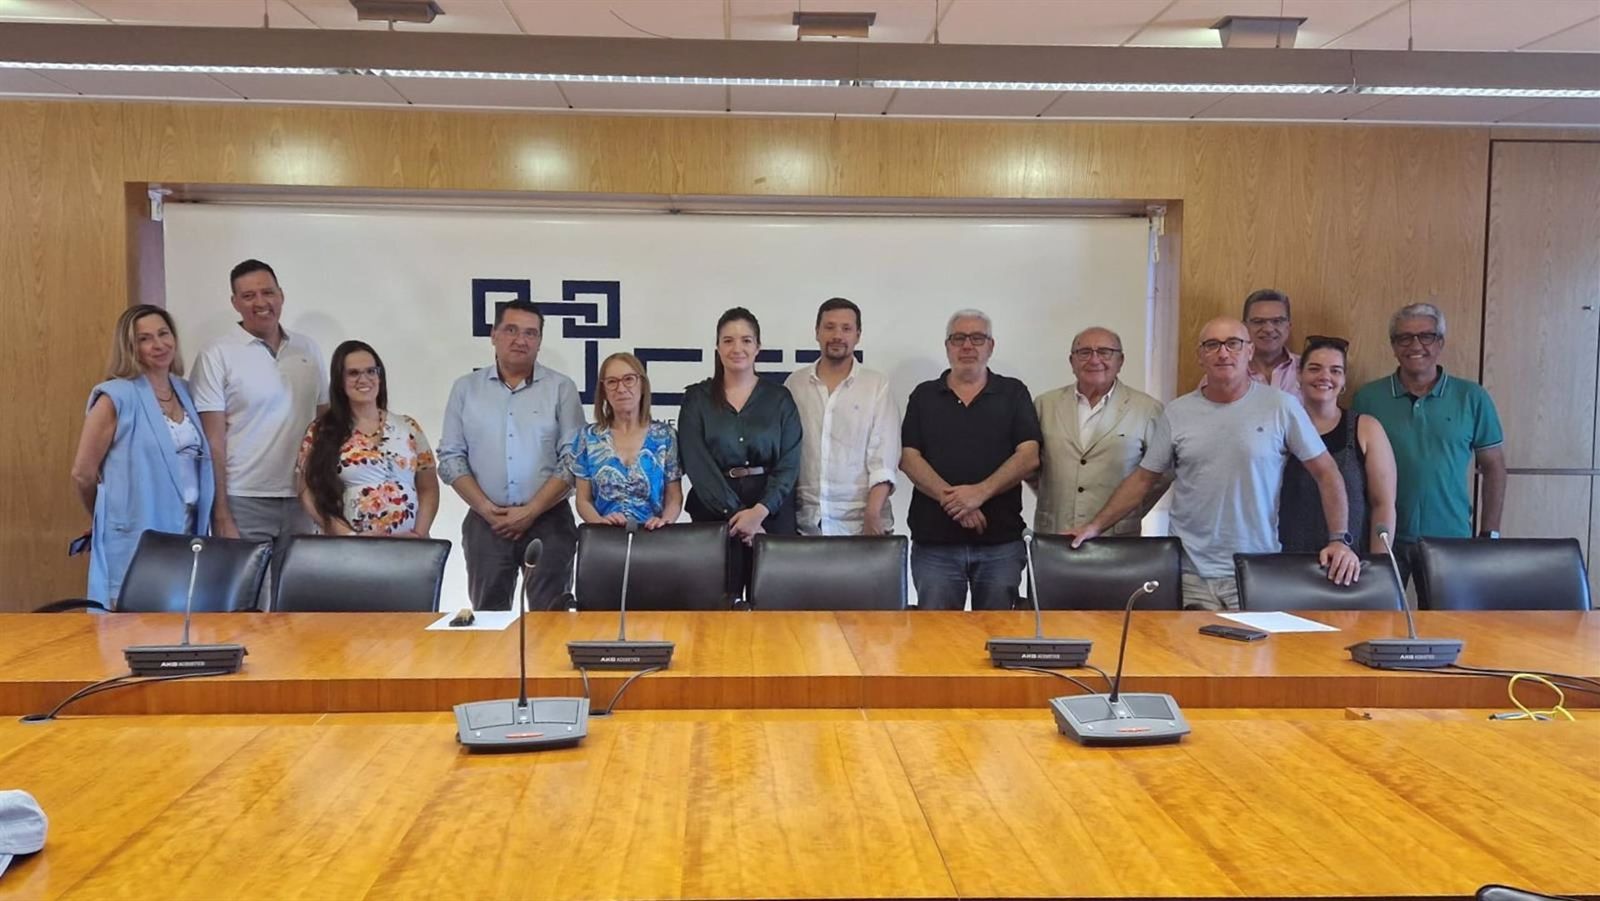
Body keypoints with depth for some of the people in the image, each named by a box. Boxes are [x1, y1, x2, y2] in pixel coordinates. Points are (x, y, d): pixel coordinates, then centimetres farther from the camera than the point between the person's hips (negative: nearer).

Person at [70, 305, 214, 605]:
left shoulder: (186, 392, 10)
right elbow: (83, 473, -4)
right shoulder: (116, 397, -8)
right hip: (136, 539, -5)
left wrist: (203, 520, 11)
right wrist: (111, 518, 9)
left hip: (188, 531, 6)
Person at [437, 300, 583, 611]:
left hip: (548, 519, -1)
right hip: (485, 521, 2)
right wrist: (485, 508, -7)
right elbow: (451, 458, 5)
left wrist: (531, 511, -11)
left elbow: (573, 459, -4)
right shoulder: (466, 388, 8)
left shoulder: (561, 388, 2)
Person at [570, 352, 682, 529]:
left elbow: (674, 497, 8)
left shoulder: (664, 435, 5)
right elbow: (583, 500, 9)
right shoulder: (588, 437, 7)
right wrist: (599, 521, -11)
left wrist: (665, 520, -12)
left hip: (652, 534, 0)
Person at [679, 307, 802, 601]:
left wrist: (760, 510, -14)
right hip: (714, 510, 0)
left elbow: (789, 464, 0)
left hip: (771, 510, 1)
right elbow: (696, 464, -4)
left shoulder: (780, 399, 6)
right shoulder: (697, 398, 5)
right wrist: (734, 512, -13)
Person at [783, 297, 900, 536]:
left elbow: (883, 458, -5)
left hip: (859, 522, -2)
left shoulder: (878, 384, 1)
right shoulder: (795, 383, 8)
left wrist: (872, 514, -14)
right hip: (804, 520, 2)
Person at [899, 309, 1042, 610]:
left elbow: (1029, 457, -2)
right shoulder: (924, 395, 11)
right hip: (934, 540, 1)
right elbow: (908, 458, 1)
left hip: (1001, 541, 0)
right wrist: (950, 498, -14)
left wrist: (981, 492, -16)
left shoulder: (1014, 393, 9)